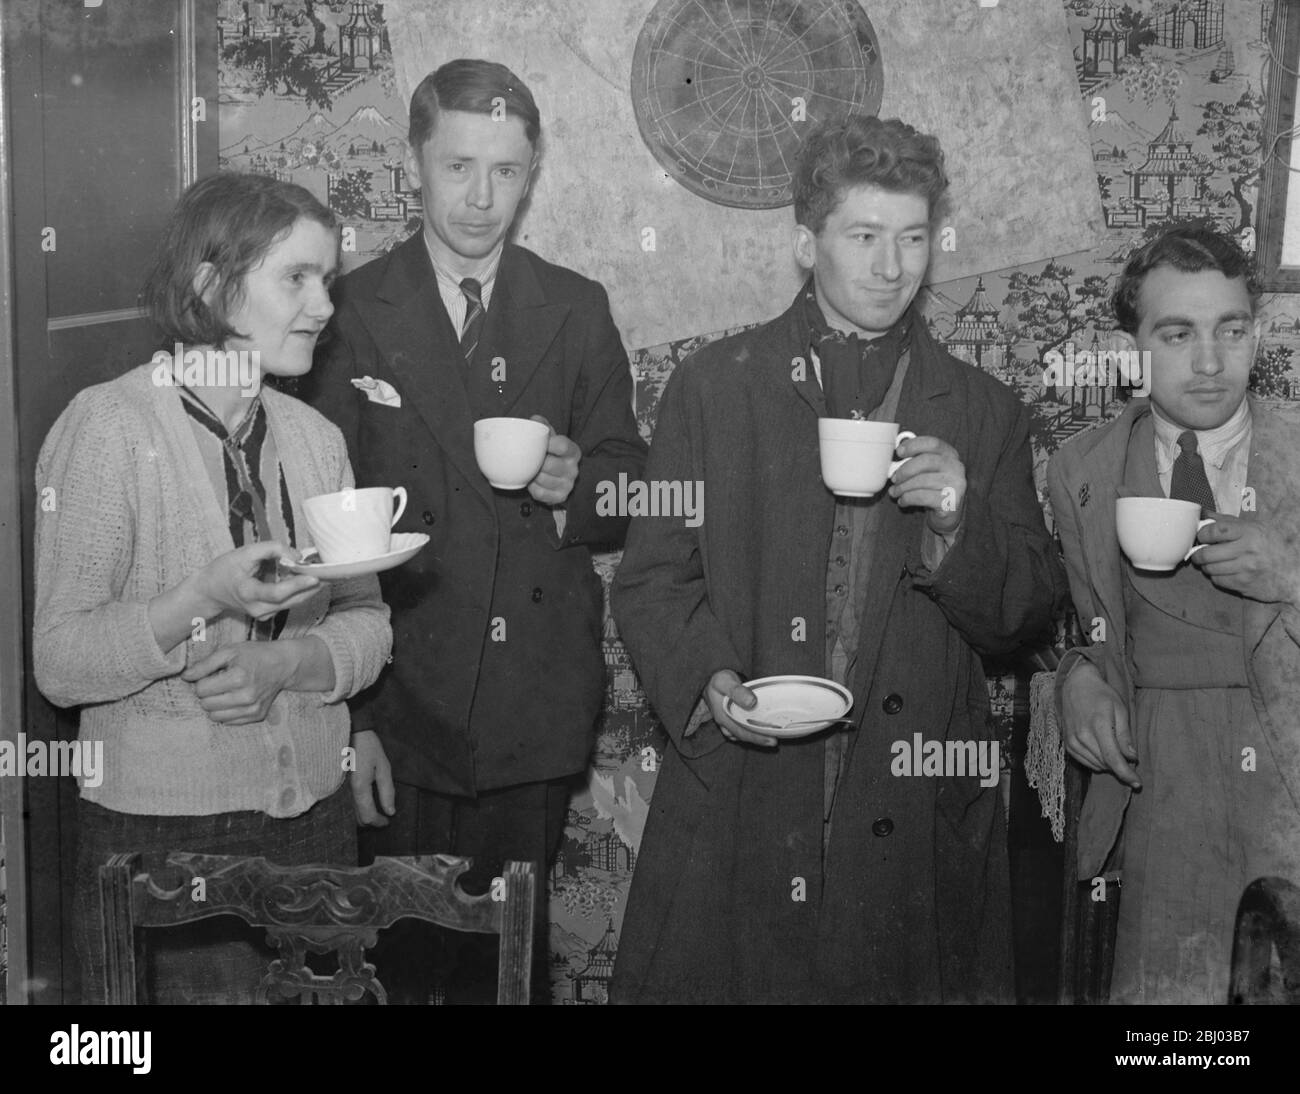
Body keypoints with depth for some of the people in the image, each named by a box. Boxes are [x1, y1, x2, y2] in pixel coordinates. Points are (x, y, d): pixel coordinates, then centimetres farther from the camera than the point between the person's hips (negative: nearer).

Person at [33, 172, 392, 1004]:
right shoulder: (108, 427, -10)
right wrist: (206, 599, -27)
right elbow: (60, 663, -12)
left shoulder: (315, 437, 7)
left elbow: (367, 622, 7)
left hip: (316, 815, 5)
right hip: (160, 836, -5)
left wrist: (282, 664, -13)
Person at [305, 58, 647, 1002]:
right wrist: (348, 718, -8)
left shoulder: (578, 311, 6)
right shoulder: (350, 313, -1)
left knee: (512, 954, 10)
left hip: (538, 705, 2)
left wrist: (579, 484, -14)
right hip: (397, 703, -1)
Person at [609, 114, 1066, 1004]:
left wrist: (960, 519, -12)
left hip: (917, 821, 1)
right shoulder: (713, 386, 4)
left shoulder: (985, 413, 7)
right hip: (734, 808, -1)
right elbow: (651, 580, 4)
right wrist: (710, 681, -14)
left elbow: (1030, 621, 5)